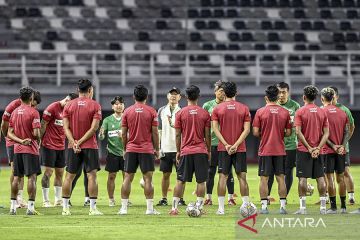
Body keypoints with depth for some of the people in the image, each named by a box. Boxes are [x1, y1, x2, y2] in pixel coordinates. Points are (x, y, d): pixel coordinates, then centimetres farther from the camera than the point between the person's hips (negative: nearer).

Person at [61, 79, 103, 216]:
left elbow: (66, 127, -3)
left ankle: (65, 207, 10)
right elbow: (94, 128, -12)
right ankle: (93, 208, -8)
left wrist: (74, 143, -9)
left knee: (69, 176, 8)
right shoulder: (95, 106, -4)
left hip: (73, 147, 3)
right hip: (90, 146, -3)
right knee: (92, 176, -4)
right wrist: (80, 142, -10)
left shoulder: (69, 106, 5)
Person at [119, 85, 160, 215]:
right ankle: (150, 208, -3)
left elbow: (123, 133, 4)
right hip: (147, 150, -2)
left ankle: (124, 208, 2)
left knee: (128, 178, 4)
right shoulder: (151, 111, -3)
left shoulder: (127, 111, 2)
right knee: (148, 178, 0)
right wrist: (157, 149, 7)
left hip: (131, 149, 2)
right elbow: (155, 133, -2)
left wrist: (125, 149, 15)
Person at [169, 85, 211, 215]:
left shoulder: (180, 113, 0)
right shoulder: (204, 113, 0)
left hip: (185, 151, 0)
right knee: (201, 181, 3)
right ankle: (199, 207, -1)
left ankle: (174, 207, 1)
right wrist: (209, 150, 11)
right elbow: (207, 135, 2)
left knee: (180, 181, 4)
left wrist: (178, 151, 10)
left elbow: (178, 135, 1)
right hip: (201, 151, 0)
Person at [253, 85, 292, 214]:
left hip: (265, 150, -2)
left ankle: (264, 206, 0)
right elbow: (288, 133, 3)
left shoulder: (260, 112, -6)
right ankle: (283, 206, 5)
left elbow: (255, 132, -8)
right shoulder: (285, 112, 0)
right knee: (281, 178, 7)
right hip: (280, 150, 2)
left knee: (264, 178, 2)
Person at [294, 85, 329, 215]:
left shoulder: (300, 112, -6)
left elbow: (298, 132, -14)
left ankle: (303, 207, -3)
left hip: (303, 150, -3)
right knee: (320, 178, 6)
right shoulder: (322, 112, 5)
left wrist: (309, 148, -11)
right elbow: (326, 133, 0)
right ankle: (323, 207, 5)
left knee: (302, 178, -1)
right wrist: (318, 148, -5)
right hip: (317, 150, 3)